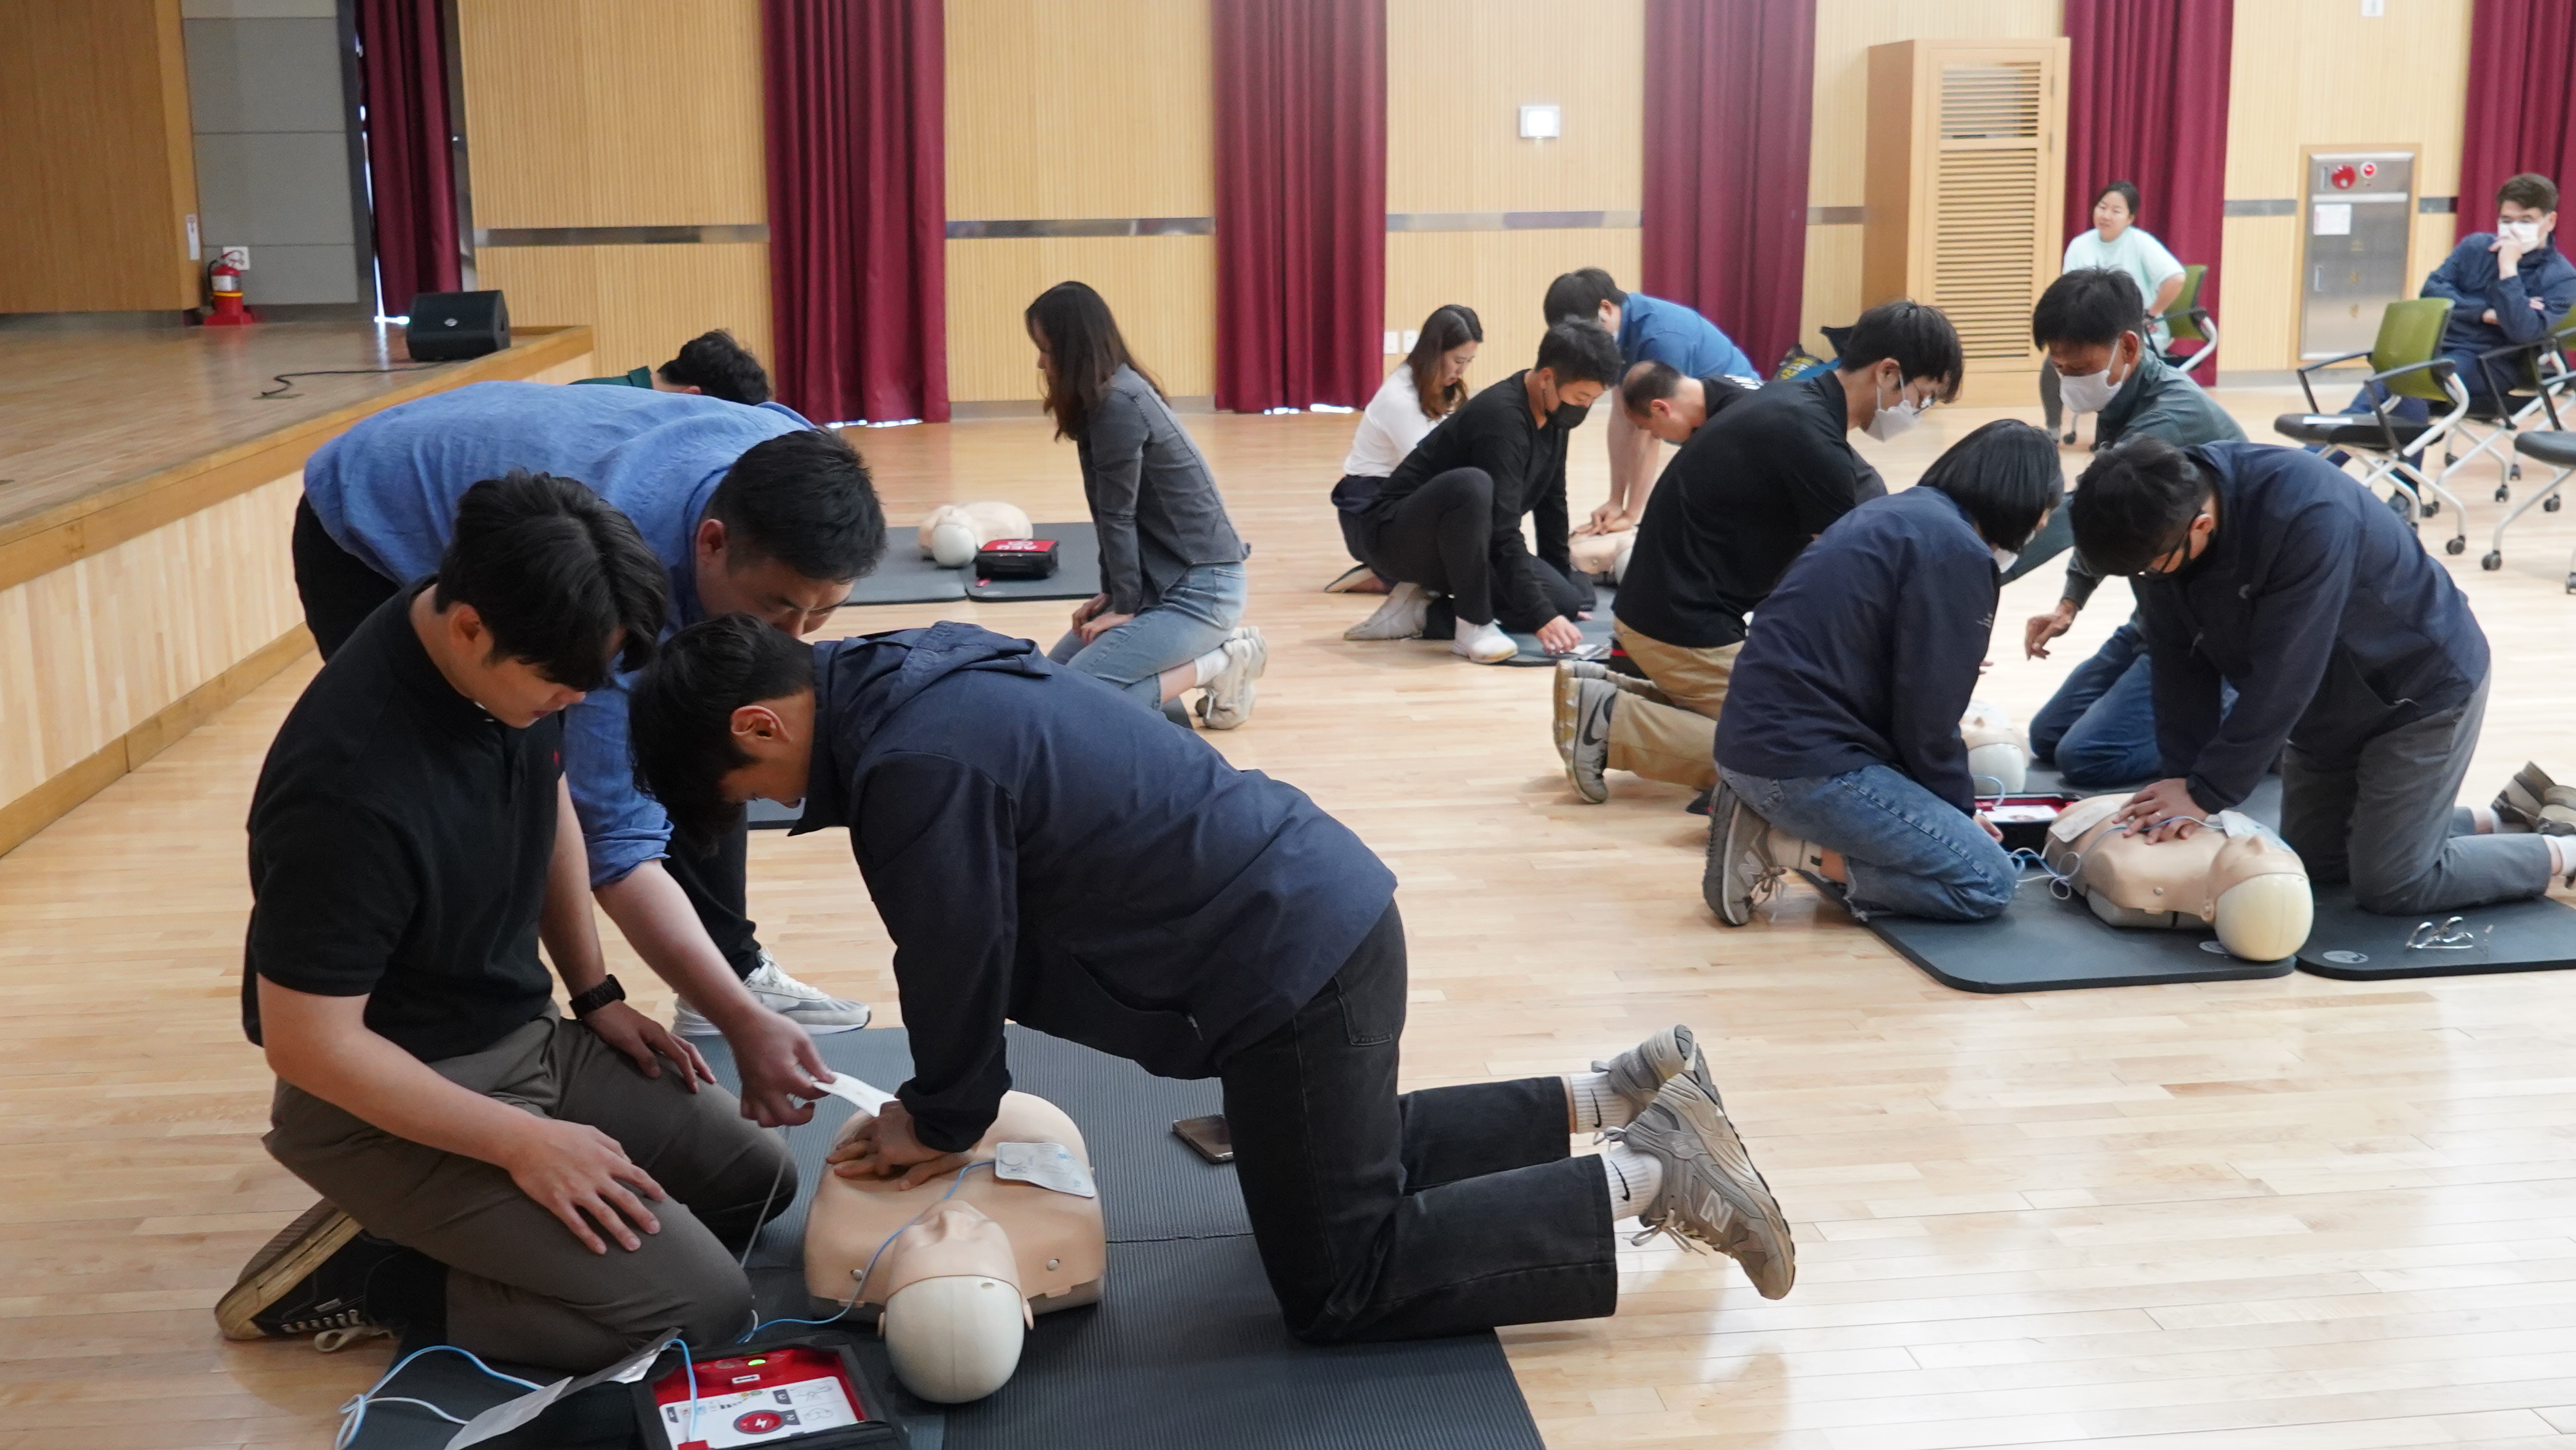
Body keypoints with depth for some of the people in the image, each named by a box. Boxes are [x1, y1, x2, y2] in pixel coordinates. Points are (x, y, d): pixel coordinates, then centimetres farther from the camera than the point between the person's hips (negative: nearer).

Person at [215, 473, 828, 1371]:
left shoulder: (521, 653, -9)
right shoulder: (351, 789, -33)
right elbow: (308, 1043, -25)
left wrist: (595, 994, 9)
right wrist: (519, 1143, -21)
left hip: (524, 1032, 9)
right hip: (393, 1101, -8)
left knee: (756, 1175, 11)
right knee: (702, 1307, -15)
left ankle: (433, 1230, 12)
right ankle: (367, 1276, -1)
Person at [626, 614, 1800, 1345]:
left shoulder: (914, 762, -25)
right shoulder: (910, 674, 7)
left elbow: (957, 960, -13)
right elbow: (968, 946, 15)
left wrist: (943, 1120, 5)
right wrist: (941, 1101, 15)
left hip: (1292, 964, -10)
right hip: (1316, 913, 10)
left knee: (1340, 1290, 4)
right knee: (1346, 1164, 29)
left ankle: (1643, 1182, 5)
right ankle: (1620, 1097, 26)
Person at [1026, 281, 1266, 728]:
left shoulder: (1117, 403, -19)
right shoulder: (1111, 396, 11)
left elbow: (1118, 515, -15)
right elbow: (1112, 514, 12)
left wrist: (1125, 605, -7)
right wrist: (1112, 594, 6)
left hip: (1200, 588, -10)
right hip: (1167, 580, 10)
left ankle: (1219, 664, -5)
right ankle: (1210, 645, 11)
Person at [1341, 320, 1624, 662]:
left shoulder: (1552, 413, -1)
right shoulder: (1502, 418, -27)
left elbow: (1551, 502, 12)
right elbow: (1503, 533, -33)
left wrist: (1561, 580, 15)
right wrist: (1541, 616, -35)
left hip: (1459, 545, 9)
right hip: (1393, 532, -9)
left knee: (1573, 599, -5)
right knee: (1471, 485, -40)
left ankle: (1421, 610, 1)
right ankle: (1473, 623, -23)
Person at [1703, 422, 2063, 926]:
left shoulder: (1895, 513, 17)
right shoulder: (1958, 551, -12)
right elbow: (1925, 714, -11)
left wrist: (1954, 802, 20)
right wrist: (1959, 806, 6)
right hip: (1804, 761, -10)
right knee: (1988, 884, -6)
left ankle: (1764, 811, 8)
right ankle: (1785, 844, -9)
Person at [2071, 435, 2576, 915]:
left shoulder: (2308, 515, -39)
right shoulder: (2158, 523, -18)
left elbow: (2283, 677, -35)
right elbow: (2180, 667, -11)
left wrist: (2208, 791, -30)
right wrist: (2182, 777, -18)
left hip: (2424, 684, -7)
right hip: (2327, 704, 7)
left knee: (2389, 884, -7)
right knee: (2314, 866, 12)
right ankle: (2498, 821, 30)